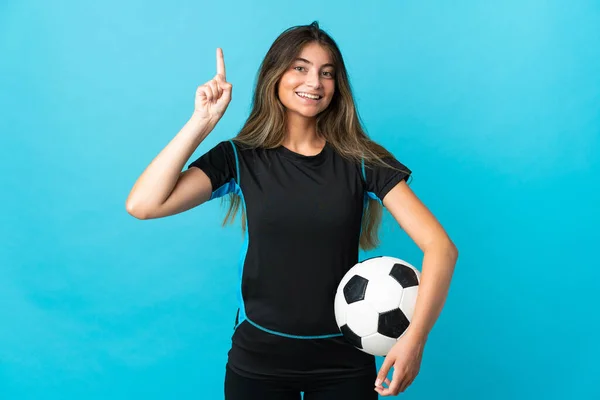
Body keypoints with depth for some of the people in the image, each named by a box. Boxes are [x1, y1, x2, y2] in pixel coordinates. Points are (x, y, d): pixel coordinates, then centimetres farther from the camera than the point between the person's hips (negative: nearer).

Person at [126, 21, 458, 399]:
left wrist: (416, 335, -25)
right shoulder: (240, 158, -5)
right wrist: (202, 122, -17)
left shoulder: (362, 160, -6)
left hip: (344, 360, 0)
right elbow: (142, 205, -17)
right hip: (258, 359, 0)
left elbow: (440, 246, -12)